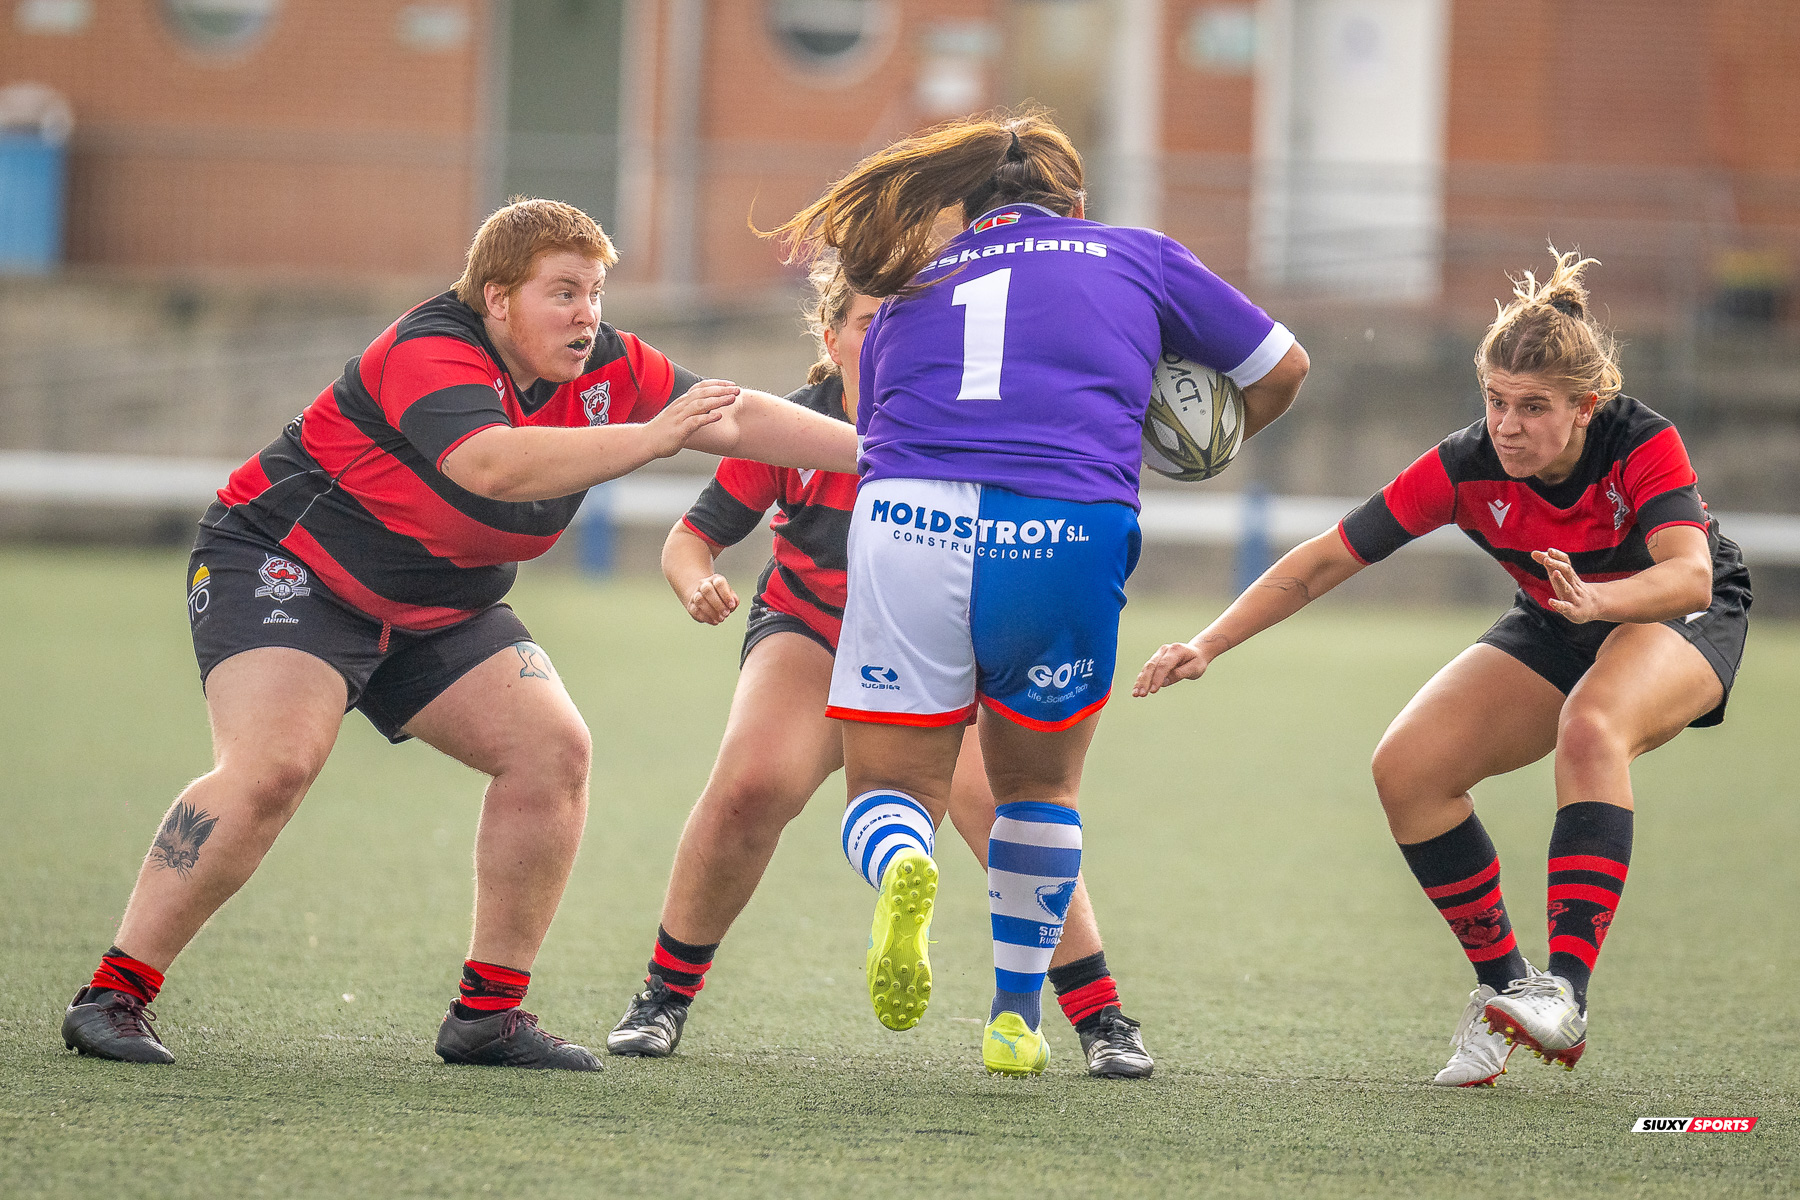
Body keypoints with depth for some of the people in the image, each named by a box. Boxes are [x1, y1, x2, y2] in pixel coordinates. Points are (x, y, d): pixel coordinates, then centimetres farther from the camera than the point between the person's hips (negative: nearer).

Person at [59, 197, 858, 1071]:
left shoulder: (604, 369, -4)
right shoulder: (430, 354, -28)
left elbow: (738, 417, 1)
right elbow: (490, 466, -46)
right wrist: (647, 440, -48)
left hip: (438, 610, 8)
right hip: (283, 565, -8)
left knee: (552, 749, -7)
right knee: (272, 765, -28)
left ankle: (488, 1014, 1)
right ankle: (114, 995, -22)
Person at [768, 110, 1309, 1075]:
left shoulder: (908, 294, 27)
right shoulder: (1138, 257, 23)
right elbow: (1280, 369, 30)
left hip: (908, 525, 0)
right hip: (1069, 536, 0)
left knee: (890, 792, 11)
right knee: (1038, 786, 24)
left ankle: (901, 868, -23)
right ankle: (1015, 1016, 26)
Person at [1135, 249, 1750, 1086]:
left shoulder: (1643, 446, -31)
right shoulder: (1466, 468, -23)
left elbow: (1692, 575, -45)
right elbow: (1328, 559, -19)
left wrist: (1597, 601, -64)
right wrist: (1207, 644, -26)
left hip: (1681, 619, -4)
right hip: (1555, 627, 4)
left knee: (1591, 728, -38)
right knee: (1406, 768, -16)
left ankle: (1565, 994, -40)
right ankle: (1502, 986, -2)